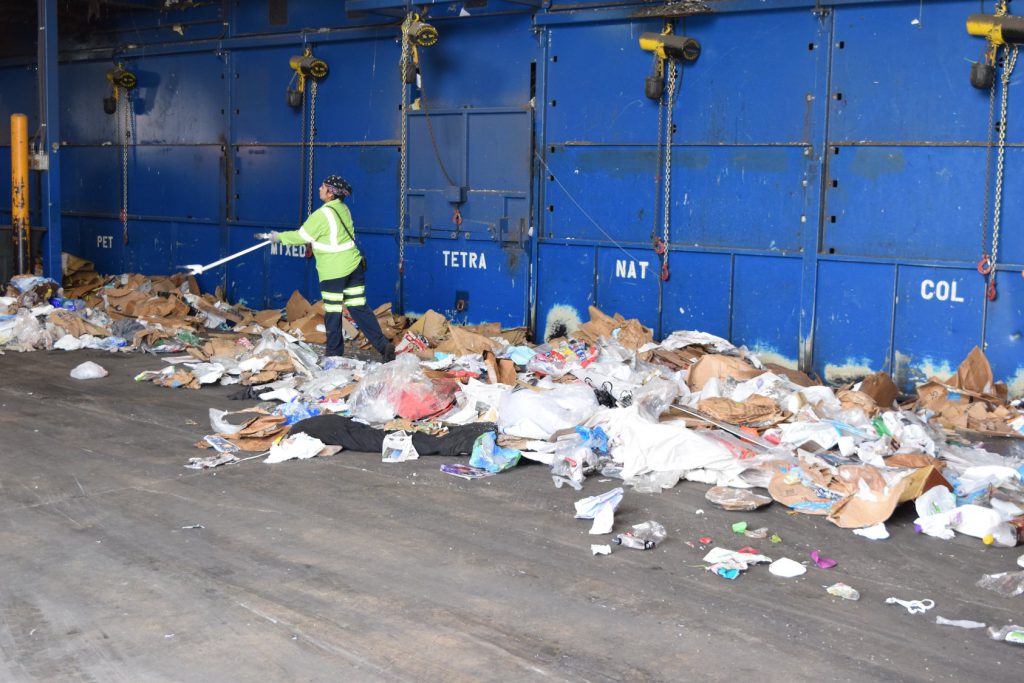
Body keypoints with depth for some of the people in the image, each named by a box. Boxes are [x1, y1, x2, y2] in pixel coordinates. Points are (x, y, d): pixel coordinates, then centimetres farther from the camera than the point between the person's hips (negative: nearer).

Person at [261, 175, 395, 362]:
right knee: (359, 308, 9)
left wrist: (279, 237, 6)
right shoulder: (343, 209, 8)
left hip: (333, 271, -7)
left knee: (332, 312, 5)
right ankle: (383, 345, 2)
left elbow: (301, 236, -8)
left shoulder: (322, 215, -17)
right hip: (354, 266, 7)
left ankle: (334, 352, 14)